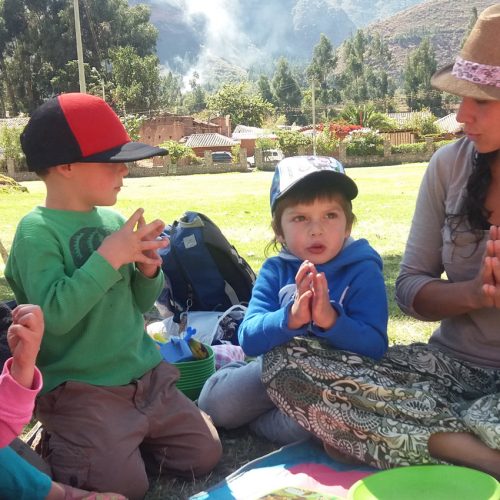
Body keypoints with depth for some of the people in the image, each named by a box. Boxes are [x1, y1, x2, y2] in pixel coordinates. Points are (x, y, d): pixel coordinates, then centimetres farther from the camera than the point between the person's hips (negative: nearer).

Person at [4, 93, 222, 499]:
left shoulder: (113, 220, 6)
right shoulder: (38, 231, -14)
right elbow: (54, 314, -27)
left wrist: (148, 271, -7)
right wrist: (107, 258, -25)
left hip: (145, 377, 7)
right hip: (80, 390, -6)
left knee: (205, 455, 5)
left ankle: (111, 448, 21)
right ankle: (57, 451, 13)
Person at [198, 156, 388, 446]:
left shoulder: (363, 271, -13)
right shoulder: (275, 271, -4)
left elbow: (375, 347, -21)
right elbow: (249, 339, -15)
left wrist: (331, 320, -40)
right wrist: (289, 319, -36)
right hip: (280, 374, 4)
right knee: (212, 401, -15)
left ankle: (254, 421, -2)